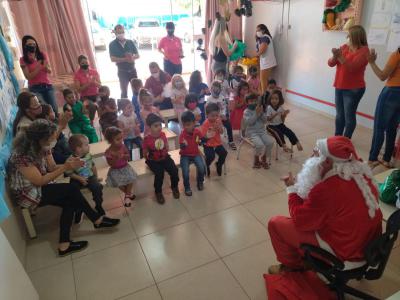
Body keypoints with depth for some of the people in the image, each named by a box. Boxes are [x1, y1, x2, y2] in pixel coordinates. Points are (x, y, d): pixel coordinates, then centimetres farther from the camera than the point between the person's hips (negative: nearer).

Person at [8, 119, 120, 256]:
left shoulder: (43, 147, -6)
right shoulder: (21, 155, -30)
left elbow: (52, 168, 0)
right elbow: (40, 181, -27)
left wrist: (67, 164, -21)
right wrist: (65, 168, -28)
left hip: (40, 187, 8)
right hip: (26, 193, -8)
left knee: (70, 202, -16)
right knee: (71, 189, -21)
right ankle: (97, 220, -7)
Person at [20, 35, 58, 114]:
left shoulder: (42, 55, 8)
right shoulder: (23, 60, -1)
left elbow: (50, 71, 7)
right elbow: (28, 76, -7)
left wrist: (46, 67, -17)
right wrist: (38, 67, -19)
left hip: (48, 86, 3)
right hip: (35, 88, -2)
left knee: (55, 110, -10)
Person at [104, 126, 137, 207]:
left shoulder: (123, 146, -9)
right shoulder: (108, 152, -18)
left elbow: (128, 156, -2)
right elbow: (110, 164, -16)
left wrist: (124, 156, -24)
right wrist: (116, 157, -32)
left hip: (125, 167, 3)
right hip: (115, 170, -3)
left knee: (131, 178, -17)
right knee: (120, 183, -19)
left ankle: (127, 195, 5)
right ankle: (128, 193, 12)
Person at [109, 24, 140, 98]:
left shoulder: (130, 42, 3)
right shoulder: (112, 44, -5)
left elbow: (137, 55, 2)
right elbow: (113, 59, -14)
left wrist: (132, 58, -21)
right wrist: (125, 59, -24)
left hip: (132, 70, 3)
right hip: (122, 71, -3)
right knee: (124, 91, 1)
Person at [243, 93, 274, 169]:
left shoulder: (260, 109, 9)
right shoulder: (246, 111, -6)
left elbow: (265, 121, 2)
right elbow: (249, 122, -20)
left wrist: (261, 113, -13)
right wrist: (256, 113, -22)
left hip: (262, 131, 5)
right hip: (252, 133, -5)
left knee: (270, 142, -16)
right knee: (260, 145, -28)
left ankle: (264, 159, 6)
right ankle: (256, 160, 1)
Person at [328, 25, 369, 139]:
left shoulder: (364, 50, -10)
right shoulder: (344, 47, 7)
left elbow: (352, 67, -21)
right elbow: (331, 63, 3)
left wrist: (340, 56, -26)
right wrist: (335, 56, -17)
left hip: (354, 89, -6)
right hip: (339, 87, 6)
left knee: (349, 116, -2)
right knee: (339, 115, 13)